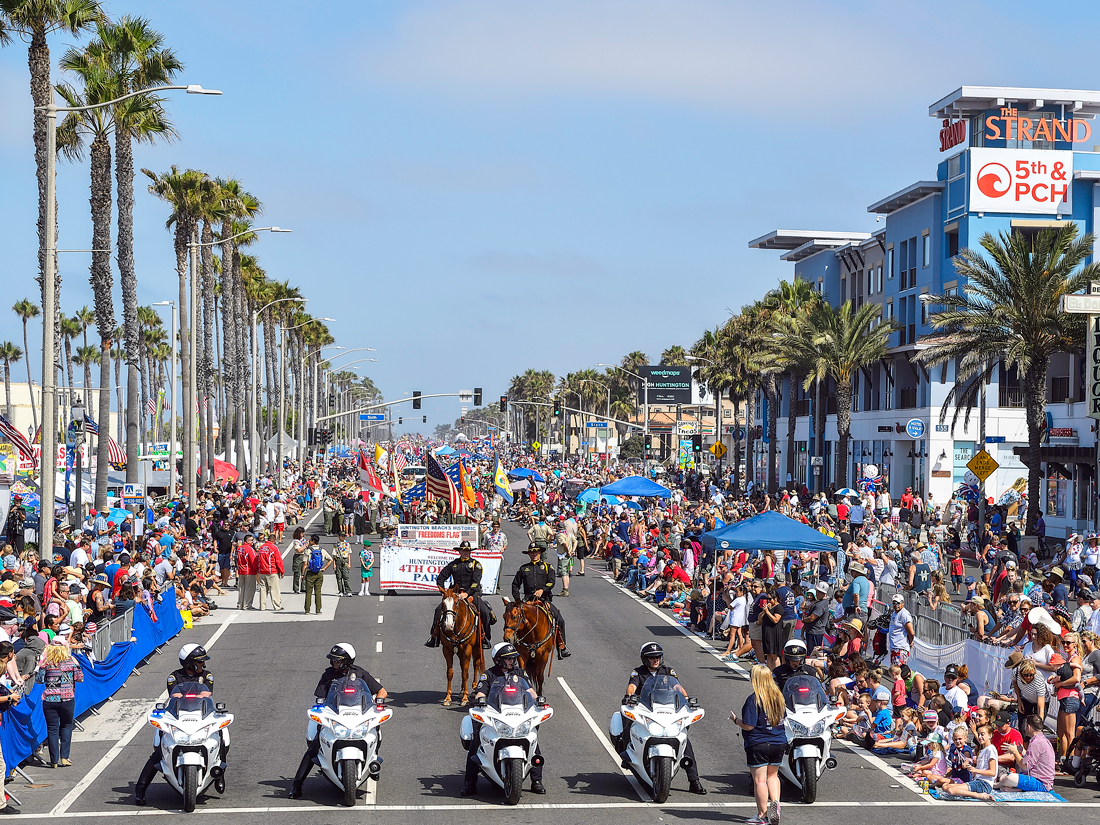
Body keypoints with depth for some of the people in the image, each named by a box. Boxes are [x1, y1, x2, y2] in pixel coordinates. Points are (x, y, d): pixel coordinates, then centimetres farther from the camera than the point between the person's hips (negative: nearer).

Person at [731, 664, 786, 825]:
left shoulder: (754, 699, -17)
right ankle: (775, 802, 3)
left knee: (759, 780, 1)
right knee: (772, 775, 22)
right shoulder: (778, 696, 3)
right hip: (779, 743, 7)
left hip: (758, 745, -7)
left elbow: (748, 726, -19)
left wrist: (735, 720, -1)